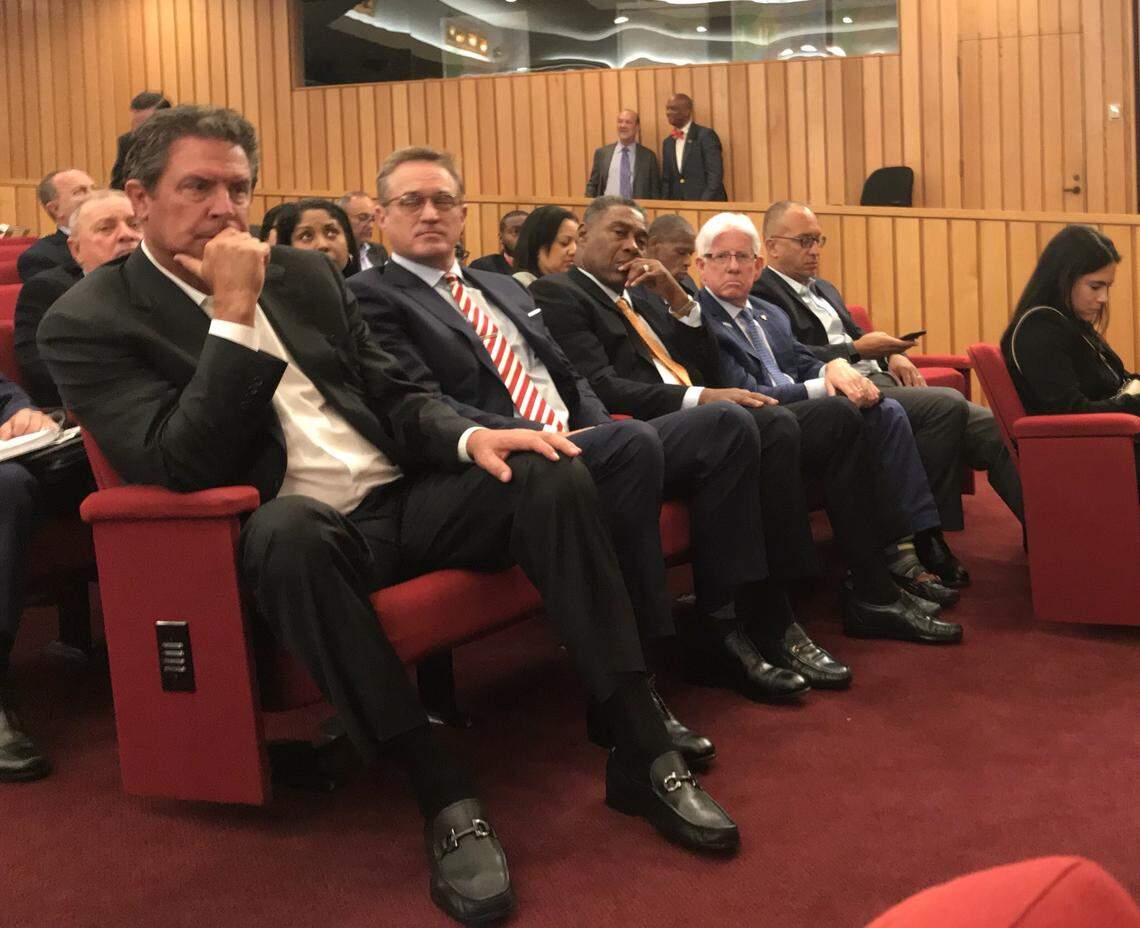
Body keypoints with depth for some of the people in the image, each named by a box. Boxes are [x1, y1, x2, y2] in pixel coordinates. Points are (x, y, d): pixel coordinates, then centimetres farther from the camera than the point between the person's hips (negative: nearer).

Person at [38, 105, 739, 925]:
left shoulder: (305, 273, 14)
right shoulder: (88, 324, -2)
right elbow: (181, 468, -15)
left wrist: (470, 437, -5)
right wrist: (233, 314, -18)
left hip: (401, 498, 6)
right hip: (296, 535, -5)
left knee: (552, 477, -19)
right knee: (284, 528, -40)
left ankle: (642, 752, -14)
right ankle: (444, 792, -31)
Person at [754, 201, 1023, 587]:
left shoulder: (824, 289, 29)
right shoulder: (762, 292, -2)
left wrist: (893, 354, 9)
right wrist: (857, 349, -13)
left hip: (881, 381, 9)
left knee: (995, 430, -8)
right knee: (948, 405, -30)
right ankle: (929, 541, -23)